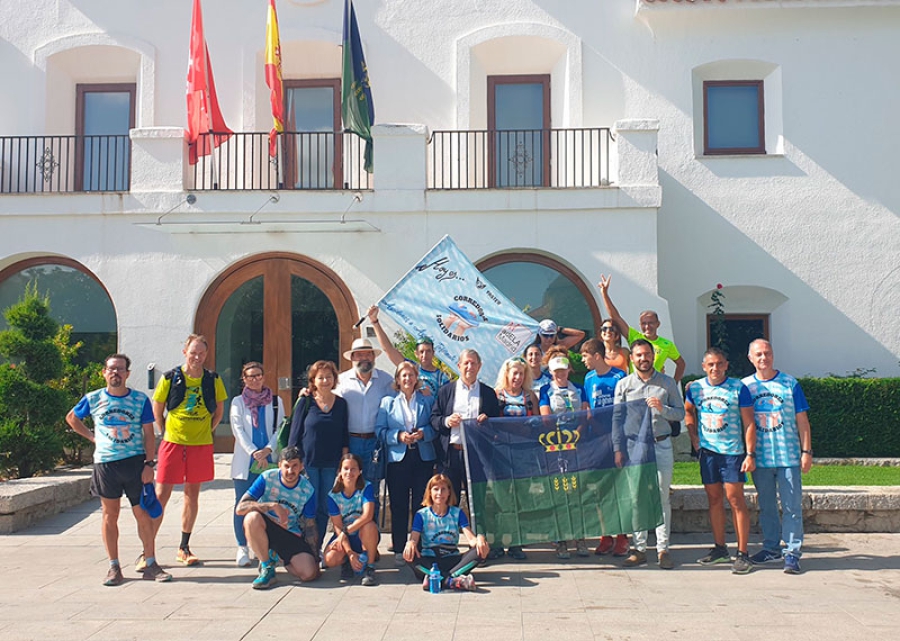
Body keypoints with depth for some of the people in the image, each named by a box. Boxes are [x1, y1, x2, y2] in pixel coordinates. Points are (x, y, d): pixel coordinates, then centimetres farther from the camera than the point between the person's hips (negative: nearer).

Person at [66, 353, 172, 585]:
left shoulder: (140, 399, 0)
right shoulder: (93, 399, 2)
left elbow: (149, 434, 1)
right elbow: (71, 418, 21)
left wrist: (149, 464, -7)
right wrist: (92, 437, 9)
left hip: (135, 462, -1)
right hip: (105, 463, 1)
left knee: (143, 514, 1)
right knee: (110, 515, 8)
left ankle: (150, 564, 9)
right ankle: (114, 567, 17)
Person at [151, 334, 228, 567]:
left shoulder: (213, 380, 1)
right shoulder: (170, 378, -4)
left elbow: (219, 410, 13)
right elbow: (157, 408, 7)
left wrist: (208, 431, 5)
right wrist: (166, 432, 4)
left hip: (201, 445, 2)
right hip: (173, 443, -2)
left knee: (192, 494, 10)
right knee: (161, 494, -3)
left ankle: (184, 548, 21)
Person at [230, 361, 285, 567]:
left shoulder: (275, 402, 11)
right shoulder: (238, 402, 9)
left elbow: (280, 429, 5)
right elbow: (238, 430, -1)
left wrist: (267, 450, -12)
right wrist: (254, 453, -13)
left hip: (270, 461, 1)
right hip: (245, 461, 0)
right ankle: (242, 548, 9)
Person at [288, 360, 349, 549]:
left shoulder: (341, 403, 6)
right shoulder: (305, 402, -1)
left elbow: (344, 436, 10)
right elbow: (295, 434, 0)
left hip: (331, 465, 3)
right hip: (308, 463, -3)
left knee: (325, 509, 7)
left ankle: (317, 549, 19)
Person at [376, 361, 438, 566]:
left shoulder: (428, 400, 11)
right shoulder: (388, 402, 9)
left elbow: (435, 426, 6)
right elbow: (380, 430, 2)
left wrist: (423, 434, -13)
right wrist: (398, 436, -14)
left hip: (423, 457, 1)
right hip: (397, 458, 0)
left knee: (421, 504, 2)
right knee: (399, 506, 2)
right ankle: (399, 549, 11)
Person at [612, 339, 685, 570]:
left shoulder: (667, 382, 6)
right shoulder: (623, 384, 6)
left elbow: (681, 413, 5)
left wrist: (662, 409, -15)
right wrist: (618, 449, -2)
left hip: (661, 445, 0)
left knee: (662, 497, 2)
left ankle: (663, 549, 10)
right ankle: (639, 549, 11)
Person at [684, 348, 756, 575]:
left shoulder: (738, 388, -7)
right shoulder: (695, 388, 4)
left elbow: (749, 424, -6)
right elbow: (688, 412, 23)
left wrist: (750, 454, -11)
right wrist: (693, 436, 11)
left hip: (733, 452, -4)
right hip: (707, 451, 4)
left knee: (735, 499, -5)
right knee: (714, 499, 11)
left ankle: (742, 553, 2)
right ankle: (719, 549, 23)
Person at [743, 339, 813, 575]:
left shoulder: (790, 384, 1)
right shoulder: (745, 386, 5)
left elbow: (802, 420, 2)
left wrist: (807, 451, -2)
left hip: (788, 456, -2)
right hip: (760, 457, 2)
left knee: (792, 506, -1)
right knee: (766, 506, 11)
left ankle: (792, 552, 7)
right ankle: (771, 549, 22)